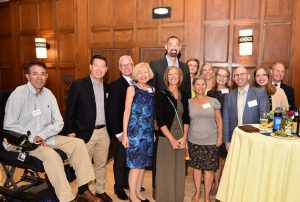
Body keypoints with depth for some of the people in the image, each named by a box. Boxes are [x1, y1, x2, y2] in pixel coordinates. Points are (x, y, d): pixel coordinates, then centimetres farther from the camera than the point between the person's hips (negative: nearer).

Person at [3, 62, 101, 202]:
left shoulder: (48, 94, 3)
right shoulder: (19, 94, -10)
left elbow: (59, 122, 2)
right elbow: (9, 125, -11)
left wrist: (42, 135, -14)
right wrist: (32, 138, -18)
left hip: (48, 137, 5)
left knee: (78, 143, -12)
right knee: (52, 155, -32)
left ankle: (83, 190, -9)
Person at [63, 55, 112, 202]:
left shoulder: (107, 87, 7)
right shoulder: (78, 85, -8)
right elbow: (70, 110, -7)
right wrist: (69, 131, -10)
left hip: (103, 132, 4)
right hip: (85, 132, -4)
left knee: (101, 164, 16)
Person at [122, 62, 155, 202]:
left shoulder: (152, 90, 10)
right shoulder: (132, 89, -4)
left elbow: (153, 113, 13)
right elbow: (127, 112, -8)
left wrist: (154, 131, 9)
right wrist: (124, 134, -11)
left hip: (148, 132, 5)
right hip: (135, 131, -5)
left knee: (143, 163, 12)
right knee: (136, 164, 0)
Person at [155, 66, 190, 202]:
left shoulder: (184, 96, 8)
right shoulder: (162, 95, -6)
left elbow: (186, 118, 8)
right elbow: (160, 120, -11)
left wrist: (184, 137, -4)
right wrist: (172, 139, -13)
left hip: (181, 139, 4)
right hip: (166, 138, -4)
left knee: (179, 169, 12)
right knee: (166, 170, 3)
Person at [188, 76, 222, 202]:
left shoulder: (213, 101, 0)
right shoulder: (189, 102, 2)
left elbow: (219, 120, 2)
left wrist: (220, 137, -2)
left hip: (211, 141, -1)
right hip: (194, 141, 1)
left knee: (209, 168, 3)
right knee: (196, 166, 11)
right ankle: (197, 192, 28)